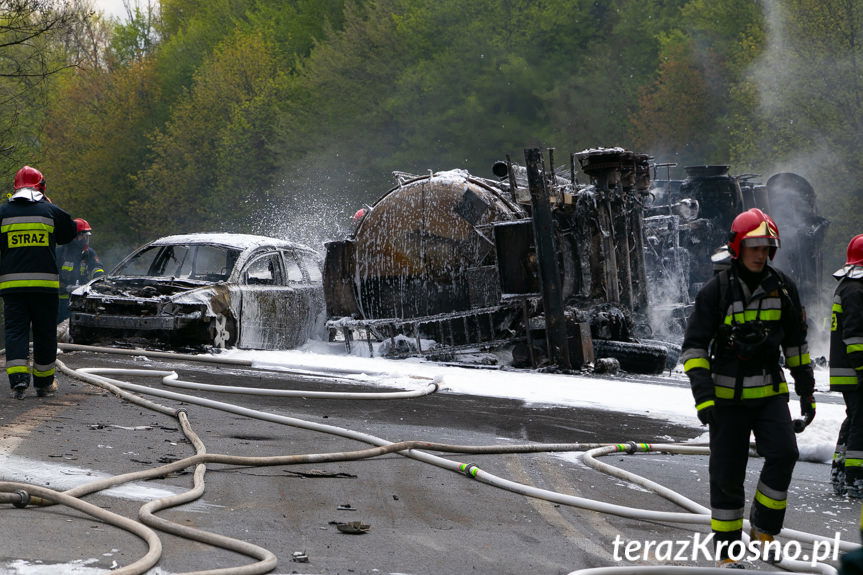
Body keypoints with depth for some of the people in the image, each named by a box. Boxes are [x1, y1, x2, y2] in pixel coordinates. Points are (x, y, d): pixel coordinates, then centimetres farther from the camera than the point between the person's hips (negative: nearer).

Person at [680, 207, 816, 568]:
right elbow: (694, 346, -7)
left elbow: (795, 342, 15)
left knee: (783, 454, -19)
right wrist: (702, 394, -19)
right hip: (728, 396, -3)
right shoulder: (716, 290, -7)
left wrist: (806, 390, 14)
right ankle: (726, 549, 12)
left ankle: (763, 530, -1)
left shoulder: (783, 287, 4)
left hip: (770, 391, 3)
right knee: (727, 473, -1)